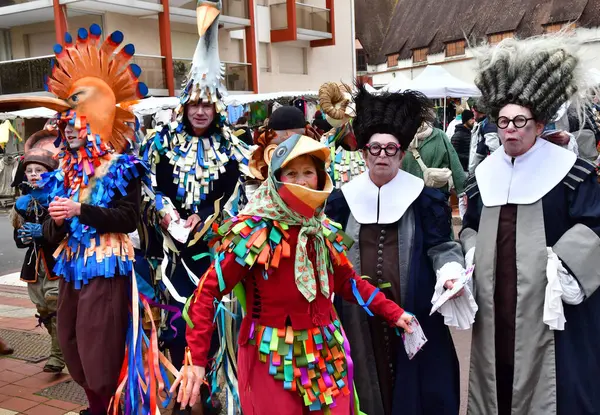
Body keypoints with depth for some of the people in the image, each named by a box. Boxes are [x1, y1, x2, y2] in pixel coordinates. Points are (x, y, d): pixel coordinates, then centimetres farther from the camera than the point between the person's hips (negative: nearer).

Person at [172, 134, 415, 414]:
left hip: (326, 354, 5)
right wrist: (197, 359, -21)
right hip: (271, 360, -5)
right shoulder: (254, 230, -13)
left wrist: (393, 313, 14)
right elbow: (209, 290, -14)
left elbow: (348, 282, 18)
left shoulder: (325, 230, 4)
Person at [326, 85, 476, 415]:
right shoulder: (342, 200, 5)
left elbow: (441, 246, 0)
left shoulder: (424, 198, -1)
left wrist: (451, 273, -18)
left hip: (412, 309, -1)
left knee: (416, 387, 6)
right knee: (370, 378, 11)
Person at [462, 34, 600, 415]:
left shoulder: (569, 169, -5)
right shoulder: (485, 172, 11)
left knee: (544, 379, 2)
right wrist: (472, 255, 3)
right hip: (495, 296, 5)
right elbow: (470, 227, 20)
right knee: (498, 368, 12)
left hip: (546, 296, -4)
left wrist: (559, 263, -17)